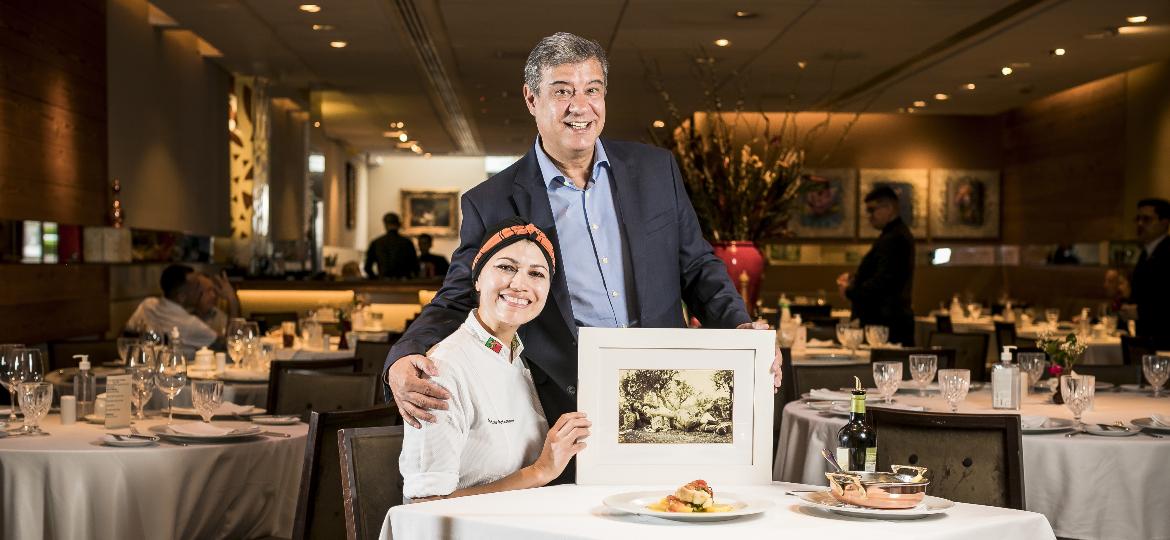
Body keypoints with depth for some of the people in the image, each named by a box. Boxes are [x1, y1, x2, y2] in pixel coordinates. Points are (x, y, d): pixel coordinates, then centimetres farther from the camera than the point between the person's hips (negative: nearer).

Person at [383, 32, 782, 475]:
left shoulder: (656, 169, 10)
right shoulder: (490, 204, 2)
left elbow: (697, 268, 17)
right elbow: (456, 303, 4)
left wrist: (739, 328, -2)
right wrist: (403, 362, -16)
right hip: (568, 419, -2)